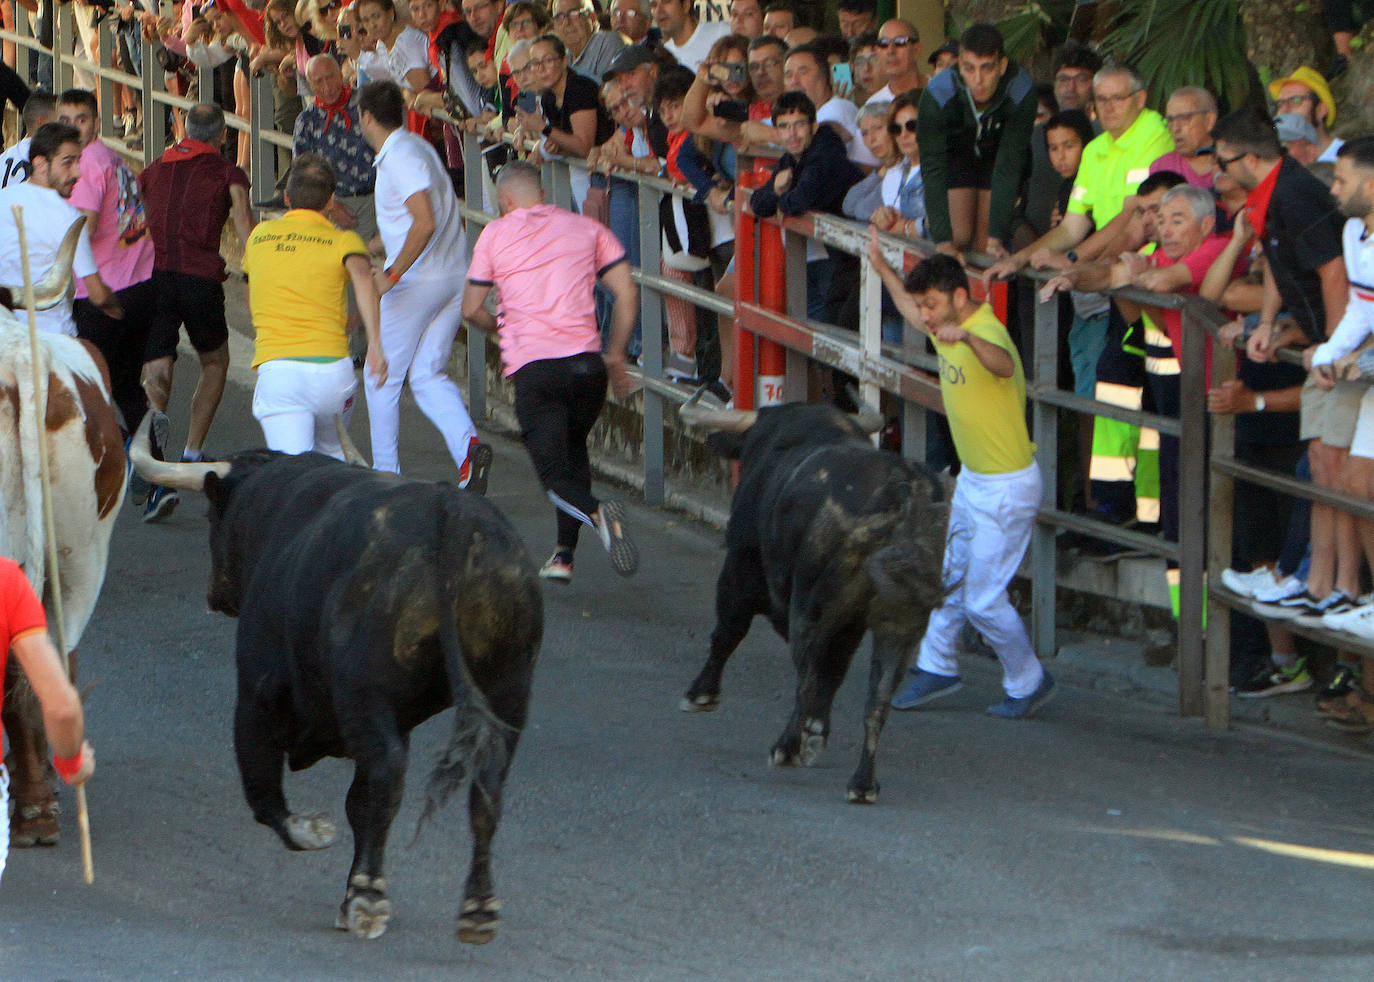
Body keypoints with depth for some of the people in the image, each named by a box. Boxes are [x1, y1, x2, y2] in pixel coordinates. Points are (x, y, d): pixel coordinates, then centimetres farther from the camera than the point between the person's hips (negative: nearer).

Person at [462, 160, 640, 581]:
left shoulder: (494, 235, 9)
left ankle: (598, 514, -33)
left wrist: (499, 326, 36)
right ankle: (564, 554, 15)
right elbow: (627, 293, 6)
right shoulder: (587, 228, 14)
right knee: (575, 451, 25)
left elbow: (471, 309, 14)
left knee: (556, 475, -1)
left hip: (534, 368, -3)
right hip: (588, 362, 3)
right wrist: (616, 356, 16)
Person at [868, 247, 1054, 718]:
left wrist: (967, 337, -72)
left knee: (983, 599, -3)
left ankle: (1029, 682, 16)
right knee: (948, 578, 19)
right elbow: (912, 310, 29)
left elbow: (1003, 364, -53)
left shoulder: (987, 333, -27)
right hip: (971, 480, 9)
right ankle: (936, 669, 35)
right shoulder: (945, 329, 3)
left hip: (1007, 488, -9)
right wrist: (881, 266, 32)